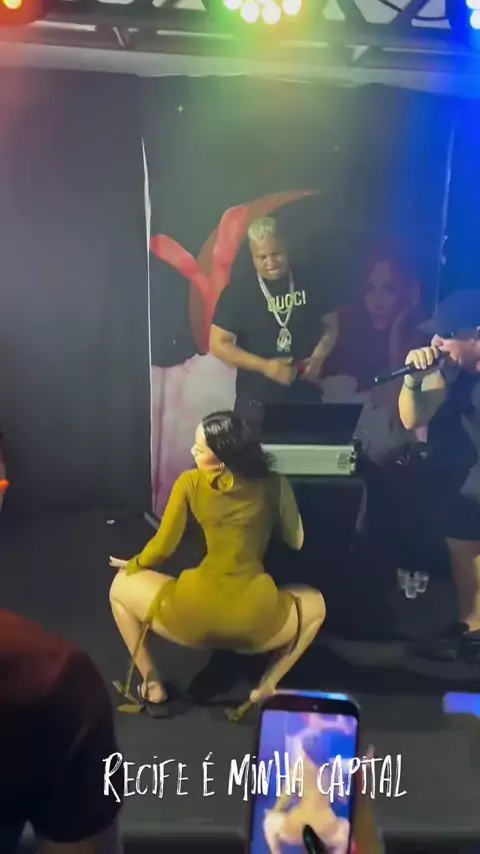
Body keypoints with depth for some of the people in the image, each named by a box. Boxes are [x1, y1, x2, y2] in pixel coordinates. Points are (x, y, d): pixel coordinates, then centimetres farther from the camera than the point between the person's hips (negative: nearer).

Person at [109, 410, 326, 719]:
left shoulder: (190, 483, 0)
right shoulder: (275, 485, 2)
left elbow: (163, 546, 8)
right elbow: (296, 542, 17)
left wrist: (132, 566, 29)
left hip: (192, 617, -1)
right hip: (254, 622, 1)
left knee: (120, 588, 28)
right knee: (315, 603, 34)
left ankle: (153, 687, 23)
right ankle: (266, 689, 19)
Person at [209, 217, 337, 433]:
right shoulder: (238, 292, -8)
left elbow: (329, 324, 11)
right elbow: (218, 344, -9)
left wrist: (318, 356, -9)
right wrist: (265, 366, -19)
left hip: (306, 396, 2)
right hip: (257, 401, -2)